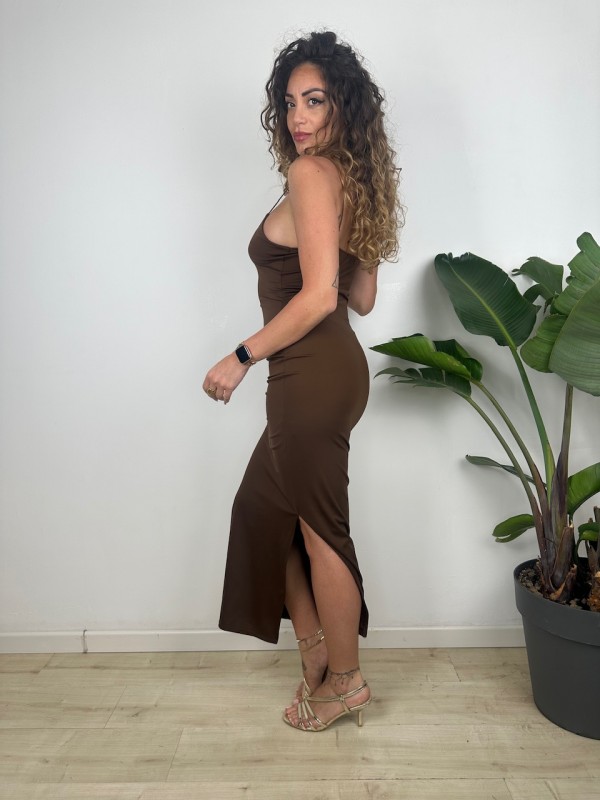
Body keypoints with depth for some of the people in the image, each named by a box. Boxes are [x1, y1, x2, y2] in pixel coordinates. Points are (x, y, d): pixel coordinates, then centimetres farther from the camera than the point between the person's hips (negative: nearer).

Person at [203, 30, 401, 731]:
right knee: (262, 507, 20)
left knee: (320, 528, 5)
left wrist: (241, 357, -13)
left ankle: (344, 681, 26)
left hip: (314, 376, -10)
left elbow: (318, 296, -22)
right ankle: (316, 645, 33)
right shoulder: (353, 178, 16)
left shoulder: (310, 174, -12)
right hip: (332, 367, 10)